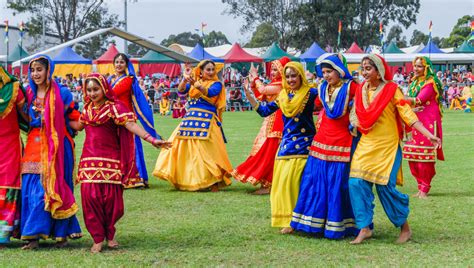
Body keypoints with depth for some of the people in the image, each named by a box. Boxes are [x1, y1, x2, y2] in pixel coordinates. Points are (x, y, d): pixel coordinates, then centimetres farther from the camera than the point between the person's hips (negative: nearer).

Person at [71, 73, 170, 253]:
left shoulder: (114, 107, -6)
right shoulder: (88, 108, 13)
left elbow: (131, 125, -18)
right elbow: (79, 125, 27)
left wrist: (151, 139, -30)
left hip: (110, 160, -4)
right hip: (89, 160, 4)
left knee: (111, 197, -4)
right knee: (90, 196, -4)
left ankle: (110, 234, 19)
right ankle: (98, 238, 6)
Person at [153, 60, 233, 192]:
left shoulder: (216, 84, 2)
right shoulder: (194, 81, 14)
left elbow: (209, 92, -19)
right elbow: (181, 90, 1)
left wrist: (197, 85, -35)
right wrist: (185, 78, -18)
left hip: (207, 121, -4)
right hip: (190, 118, 5)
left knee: (207, 151, -8)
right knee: (182, 147, 2)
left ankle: (215, 181, 0)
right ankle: (186, 180, 13)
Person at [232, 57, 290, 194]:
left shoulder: (281, 85, -15)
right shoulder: (274, 84, 15)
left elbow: (263, 90, -23)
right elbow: (260, 97, 16)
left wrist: (256, 77, -7)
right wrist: (252, 83, 5)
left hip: (276, 123, -10)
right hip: (270, 121, 10)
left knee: (269, 152, -8)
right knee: (265, 151, 12)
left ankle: (268, 185, -4)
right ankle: (265, 183, 18)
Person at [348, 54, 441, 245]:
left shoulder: (391, 90, -6)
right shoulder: (361, 90, 7)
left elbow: (407, 115, -11)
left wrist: (429, 135, -19)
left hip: (387, 146, -5)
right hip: (365, 145, 5)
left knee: (385, 186, -8)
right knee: (357, 183, -8)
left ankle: (405, 227, 12)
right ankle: (364, 228, 1)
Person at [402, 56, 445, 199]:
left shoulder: (430, 83, -8)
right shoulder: (415, 82, 16)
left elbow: (418, 100, -19)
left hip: (428, 124, -7)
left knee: (424, 157, -7)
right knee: (413, 158, 6)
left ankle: (424, 189, 1)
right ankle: (421, 186, 17)